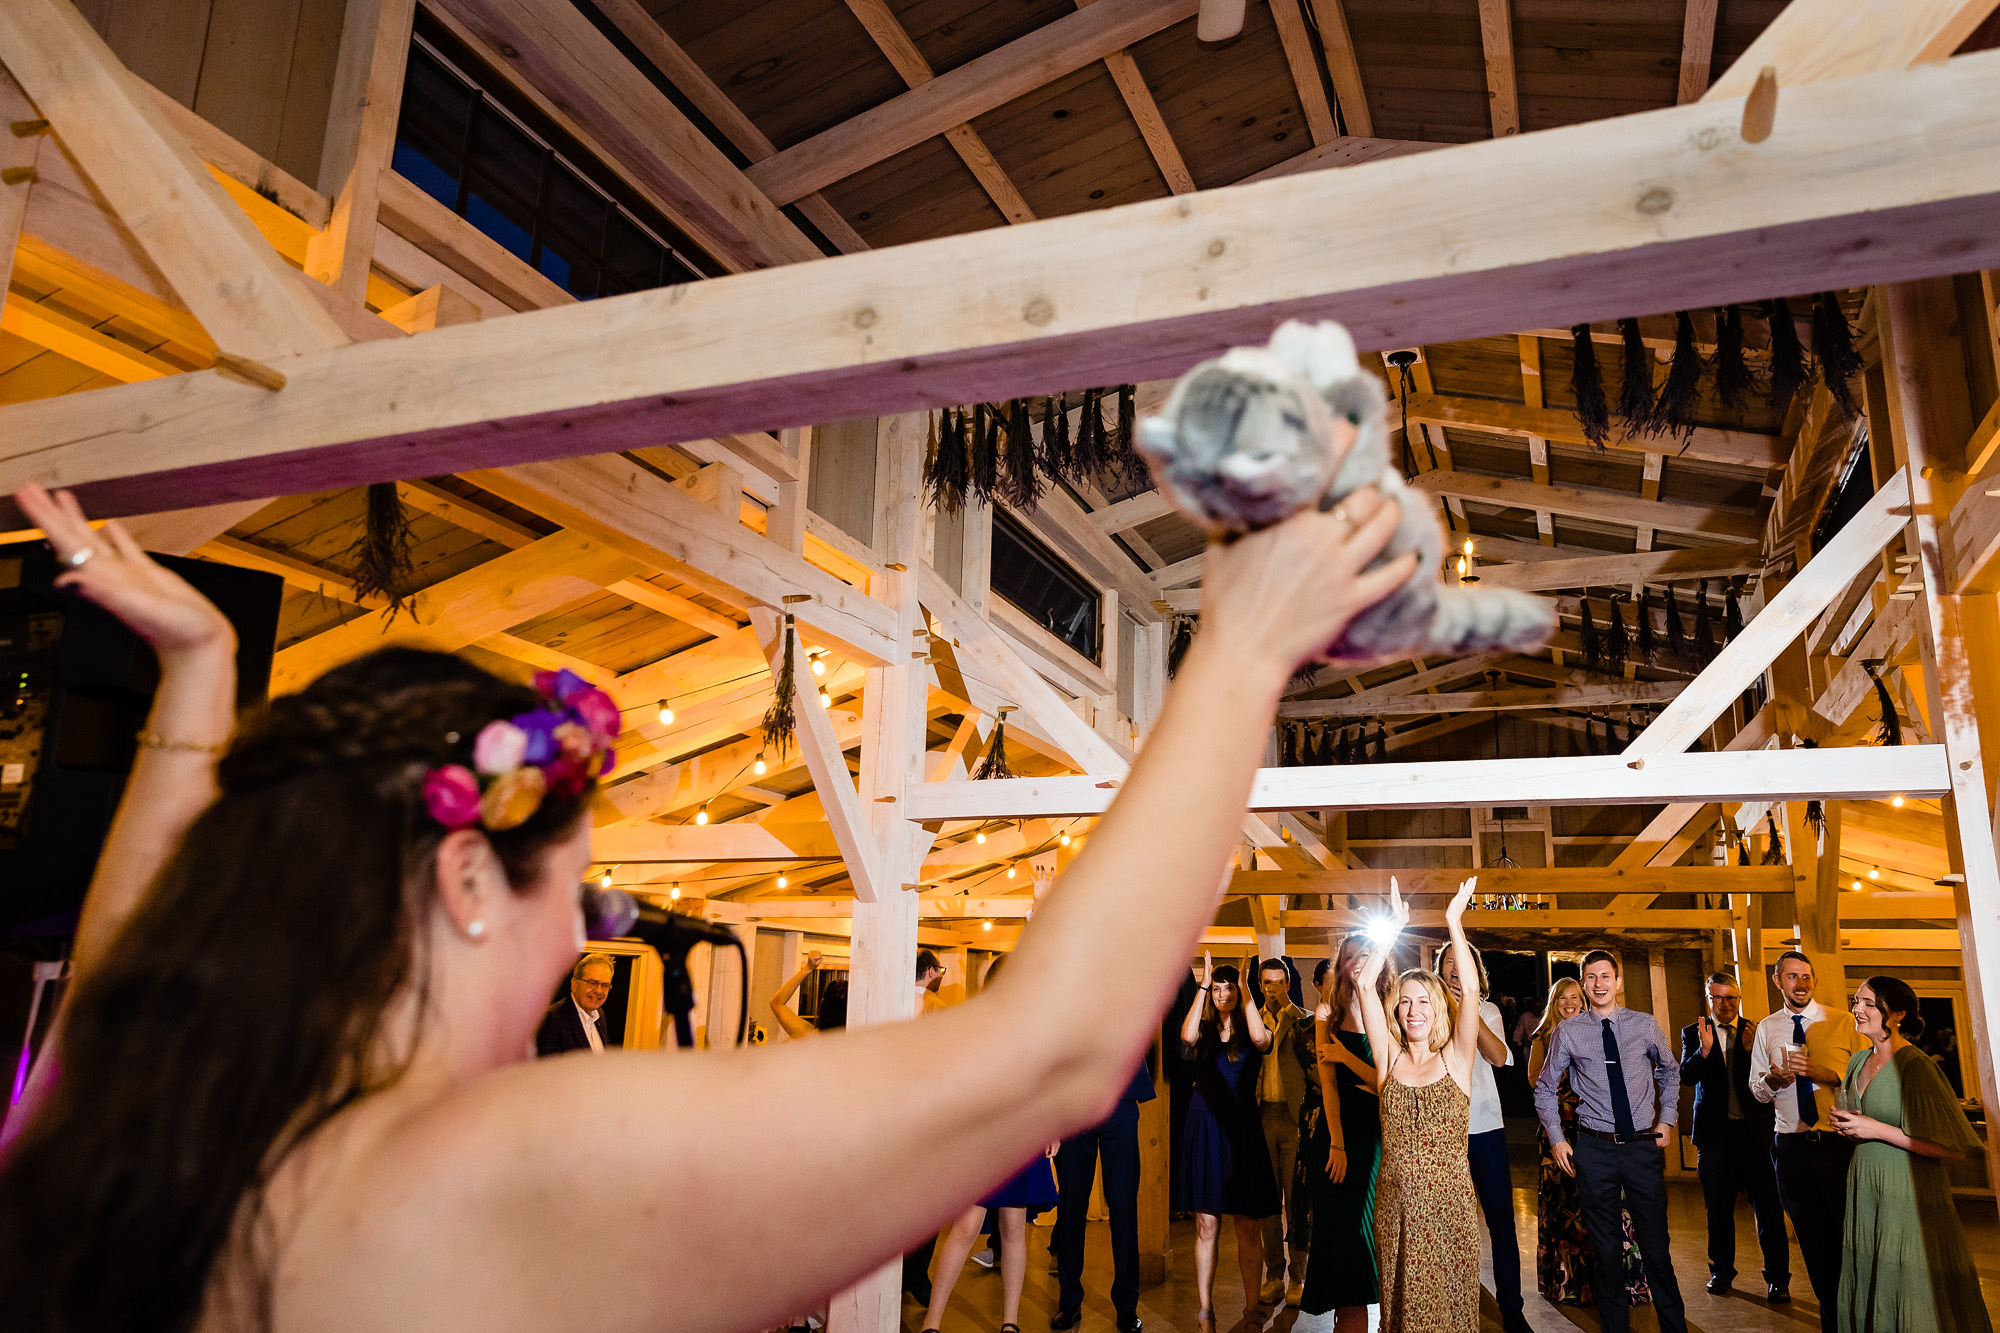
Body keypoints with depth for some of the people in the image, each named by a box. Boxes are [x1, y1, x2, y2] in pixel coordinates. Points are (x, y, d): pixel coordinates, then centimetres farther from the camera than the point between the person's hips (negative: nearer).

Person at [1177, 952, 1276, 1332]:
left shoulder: (1250, 1031, 4)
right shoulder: (1203, 1029, 6)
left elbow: (1261, 1038, -21)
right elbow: (1186, 1037, -18)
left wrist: (1246, 991, -19)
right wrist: (1202, 986, -17)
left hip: (1243, 1128, 0)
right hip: (1204, 1126, 1)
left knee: (1249, 1228, 1)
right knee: (1207, 1226, 3)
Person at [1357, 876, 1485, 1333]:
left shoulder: (1455, 1059, 1)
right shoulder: (1389, 1058, 4)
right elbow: (1366, 984, -4)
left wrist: (1454, 922, -11)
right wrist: (1394, 925, -3)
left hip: (1449, 1207, -1)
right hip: (1396, 1207, 1)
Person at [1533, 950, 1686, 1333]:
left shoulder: (1644, 1025, 2)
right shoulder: (1568, 1032, -2)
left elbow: (1670, 1071, 19)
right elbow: (1545, 1089, 9)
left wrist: (1667, 1120, 11)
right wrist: (1556, 1138, 3)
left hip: (1643, 1144, 1)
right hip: (1595, 1148, 0)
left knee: (1656, 1247, 6)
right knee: (1606, 1249, 9)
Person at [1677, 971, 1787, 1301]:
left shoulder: (1756, 1033, 2)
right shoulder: (1693, 1033, 2)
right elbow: (1686, 1076, -9)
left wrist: (1754, 1051, -21)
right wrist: (1704, 1050, -26)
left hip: (1754, 1129, -1)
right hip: (1715, 1131, 1)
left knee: (1768, 1206, 0)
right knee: (1718, 1208, 12)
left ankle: (1778, 1277, 12)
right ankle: (1721, 1271, 24)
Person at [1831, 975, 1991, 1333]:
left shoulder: (1915, 1066, -16)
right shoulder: (1858, 1061, 9)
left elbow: (1947, 1146, -19)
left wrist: (1876, 1129, -19)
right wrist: (1843, 1121, 4)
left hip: (1907, 1192, -7)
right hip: (1863, 1186, 7)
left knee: (1906, 1290, 2)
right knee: (1865, 1295, 14)